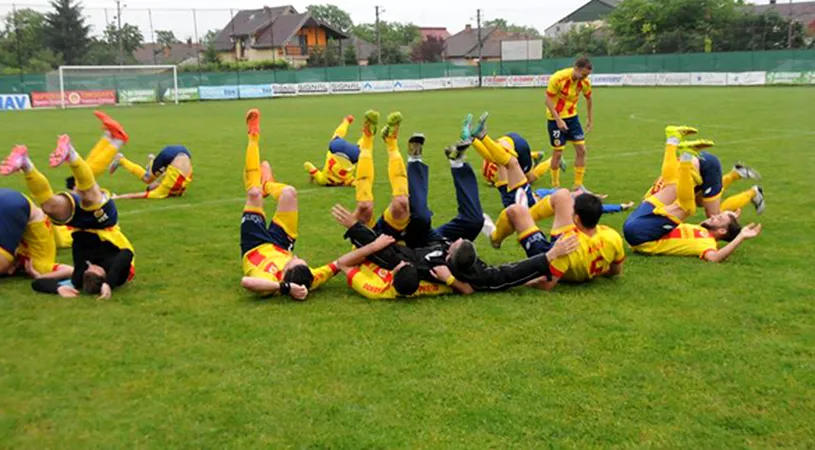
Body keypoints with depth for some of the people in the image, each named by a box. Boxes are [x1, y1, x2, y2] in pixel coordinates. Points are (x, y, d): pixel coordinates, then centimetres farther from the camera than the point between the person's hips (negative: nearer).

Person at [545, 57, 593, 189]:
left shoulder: (585, 82, -7)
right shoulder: (558, 78, -23)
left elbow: (589, 99, 10)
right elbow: (548, 99, -19)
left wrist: (591, 120, 10)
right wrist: (558, 120, -24)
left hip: (572, 116, 5)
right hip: (556, 118, -5)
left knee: (581, 150, -1)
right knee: (558, 152, -2)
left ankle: (578, 185, 10)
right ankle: (555, 186, 15)